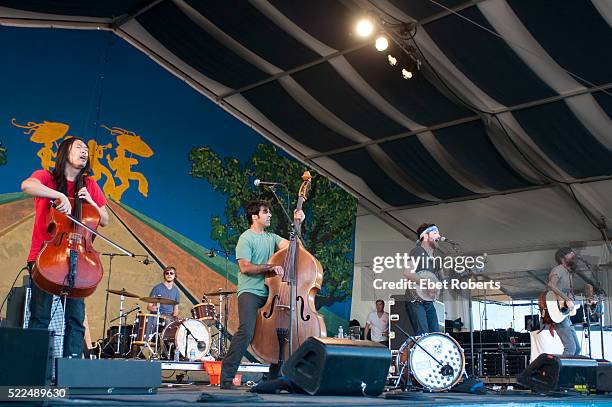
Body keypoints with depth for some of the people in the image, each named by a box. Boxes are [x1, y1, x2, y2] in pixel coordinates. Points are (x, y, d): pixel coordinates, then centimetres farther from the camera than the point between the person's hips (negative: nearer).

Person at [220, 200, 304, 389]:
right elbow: (245, 267, -13)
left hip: (268, 292, 7)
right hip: (250, 291, -7)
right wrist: (269, 267, -18)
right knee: (246, 331, -24)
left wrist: (297, 224, 1)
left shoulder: (271, 237, 19)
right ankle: (226, 377, -15)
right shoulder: (246, 238, -3)